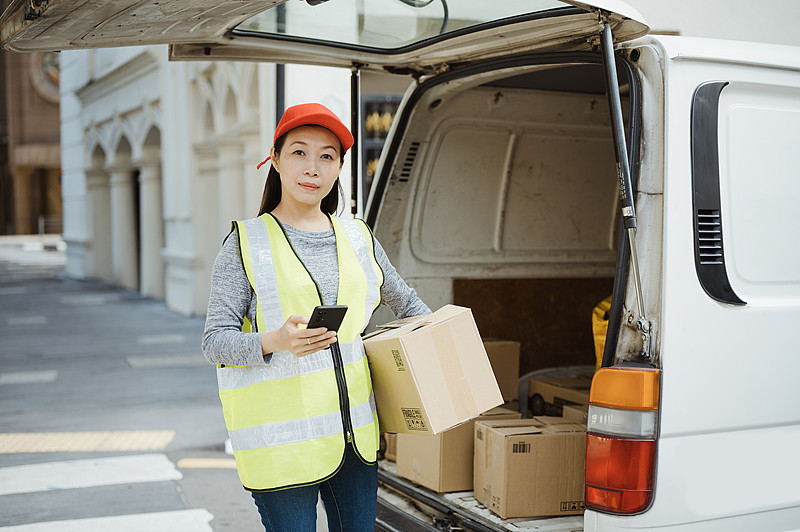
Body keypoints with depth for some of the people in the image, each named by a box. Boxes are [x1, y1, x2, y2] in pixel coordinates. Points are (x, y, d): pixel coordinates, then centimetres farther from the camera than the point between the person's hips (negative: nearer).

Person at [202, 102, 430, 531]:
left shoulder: (358, 238, 10)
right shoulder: (245, 244, -3)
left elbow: (407, 304, 25)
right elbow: (215, 341, -9)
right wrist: (276, 341, -26)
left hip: (353, 430, 5)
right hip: (279, 439, -4)